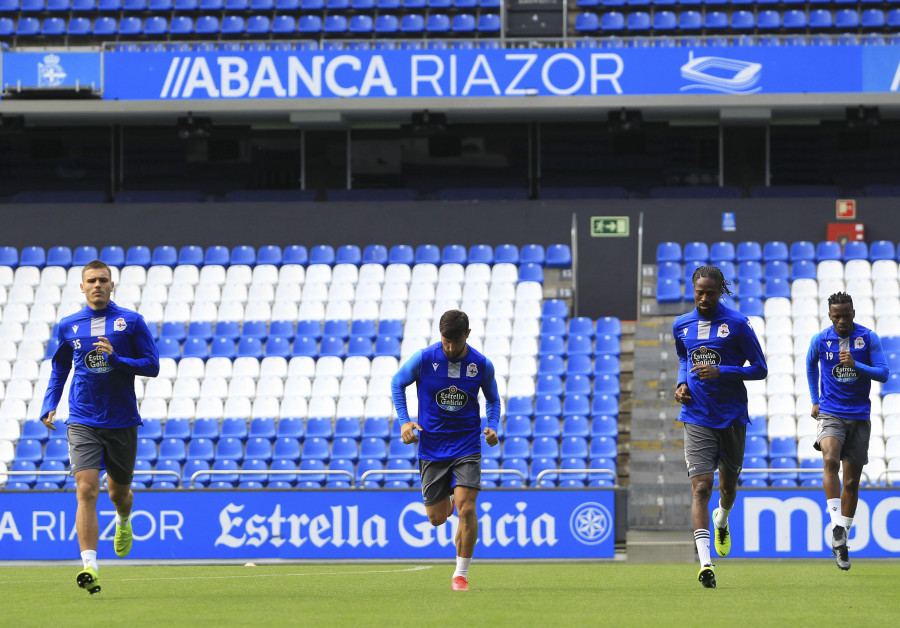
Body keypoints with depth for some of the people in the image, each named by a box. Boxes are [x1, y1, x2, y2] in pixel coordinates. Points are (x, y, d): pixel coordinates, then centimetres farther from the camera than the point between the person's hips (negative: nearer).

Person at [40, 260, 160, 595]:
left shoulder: (132, 322, 0)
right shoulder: (68, 326, 6)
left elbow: (152, 366, -3)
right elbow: (59, 368, 19)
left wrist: (117, 359, -18)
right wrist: (49, 406, 6)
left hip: (122, 422, 0)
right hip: (82, 423, 0)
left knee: (118, 492, 15)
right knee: (86, 491, -16)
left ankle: (123, 522, 52)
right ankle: (89, 567, -22)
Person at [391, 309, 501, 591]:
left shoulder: (482, 365, -5)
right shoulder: (424, 359, -9)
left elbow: (493, 399, 14)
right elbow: (397, 383, 7)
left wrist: (492, 427, -5)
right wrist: (404, 421, -5)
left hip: (466, 445, -1)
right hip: (431, 447, 1)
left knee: (466, 508, -17)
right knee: (437, 517, 5)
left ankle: (461, 574, -5)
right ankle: (447, 500, 45)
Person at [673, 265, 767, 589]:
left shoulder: (737, 324, -6)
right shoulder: (681, 325, 6)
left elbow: (760, 368, -5)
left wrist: (720, 372, -17)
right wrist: (682, 383, 5)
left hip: (732, 416, -1)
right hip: (697, 418, 1)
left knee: (728, 483, 16)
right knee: (700, 486, -13)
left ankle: (722, 520, 53)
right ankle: (705, 563, -21)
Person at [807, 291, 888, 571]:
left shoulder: (869, 338, -3)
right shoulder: (820, 340, 0)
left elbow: (883, 373, -6)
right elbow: (811, 364, 20)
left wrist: (856, 365, -22)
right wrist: (814, 401, 16)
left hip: (859, 416, 1)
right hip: (830, 414, -1)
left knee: (852, 481, 5)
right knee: (830, 460, -29)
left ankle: (841, 541, 16)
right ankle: (836, 526, -32)